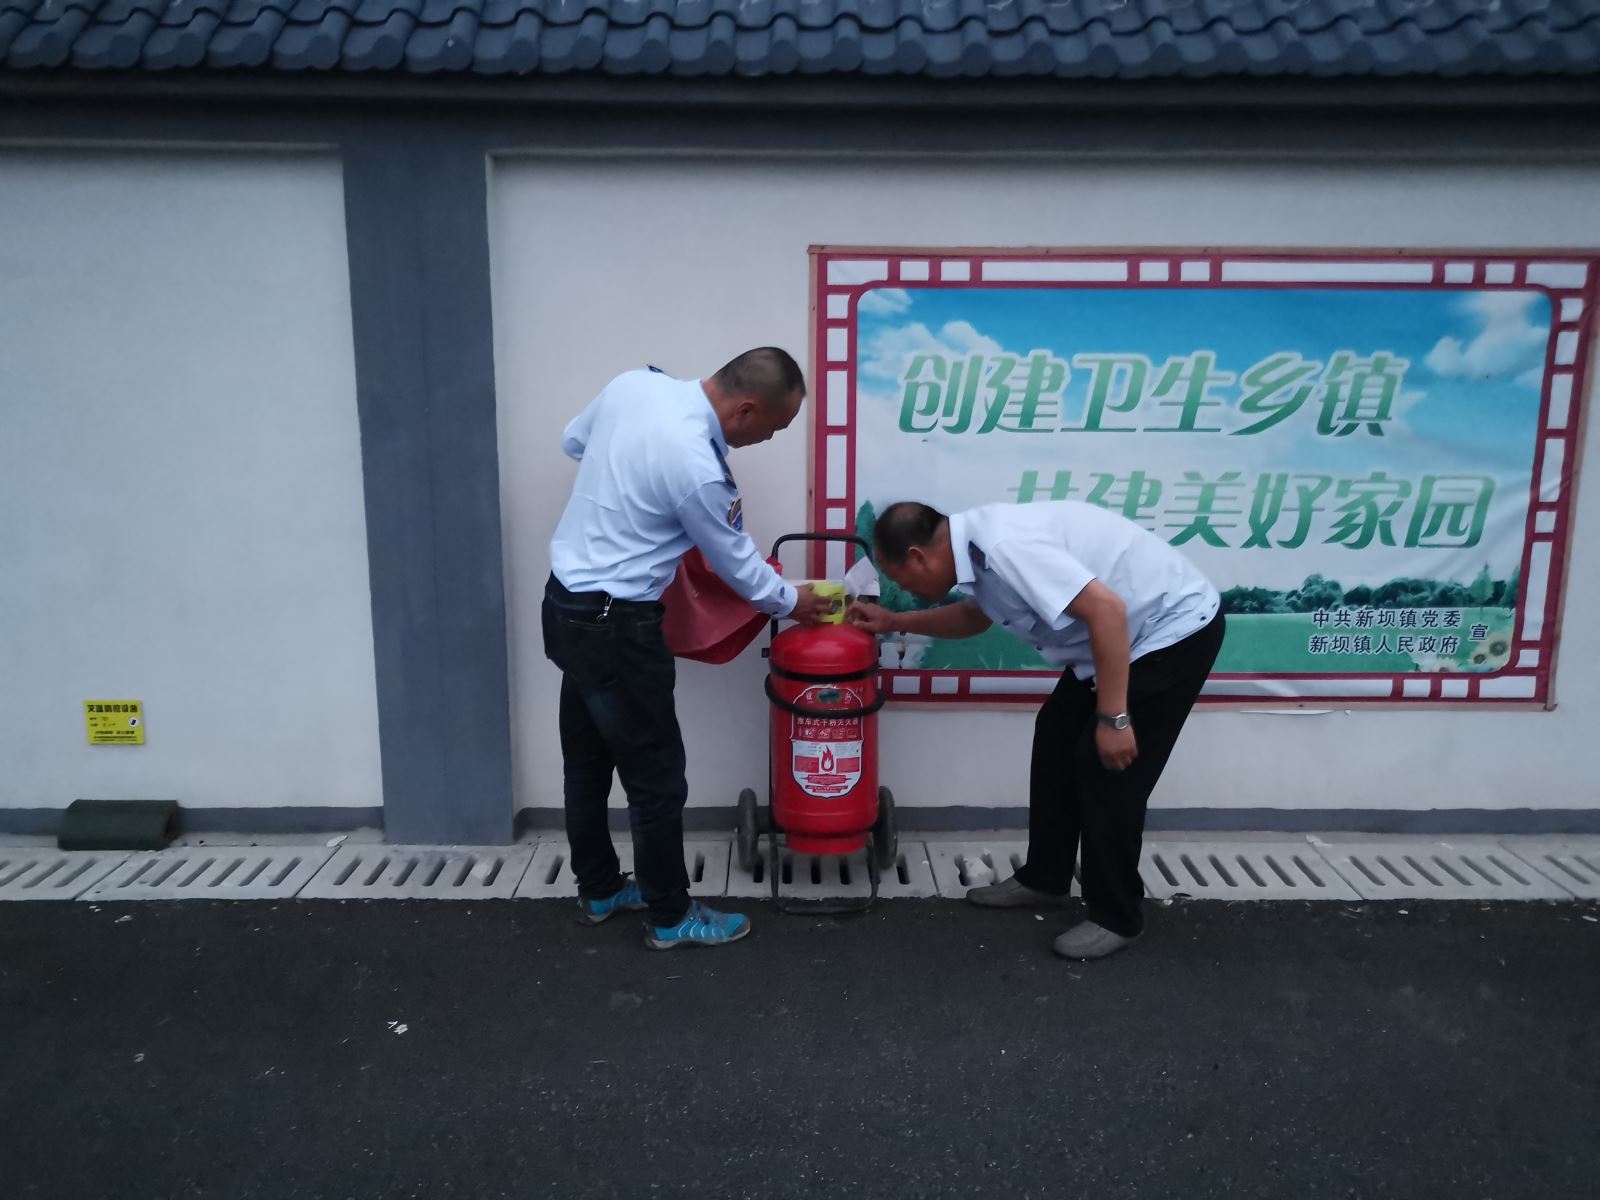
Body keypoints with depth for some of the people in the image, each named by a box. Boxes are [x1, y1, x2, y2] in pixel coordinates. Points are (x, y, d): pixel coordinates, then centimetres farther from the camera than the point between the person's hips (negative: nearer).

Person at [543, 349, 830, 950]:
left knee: (587, 762, 20)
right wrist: (791, 601, 8)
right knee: (656, 777, 6)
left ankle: (599, 890, 37)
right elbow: (736, 562, -10)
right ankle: (669, 917, 22)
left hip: (566, 603, 9)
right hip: (614, 626, -9)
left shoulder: (635, 381, -3)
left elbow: (574, 441, 16)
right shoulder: (697, 467, -25)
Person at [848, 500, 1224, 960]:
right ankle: (1044, 878, 26)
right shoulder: (980, 542, 1)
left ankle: (1116, 917, 10)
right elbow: (975, 616, 22)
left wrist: (1113, 718, -29)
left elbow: (1107, 610, -34)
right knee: (1057, 738, 12)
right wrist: (894, 623, 15)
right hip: (1131, 631, 10)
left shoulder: (1004, 546, -30)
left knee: (1108, 768, -7)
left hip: (1178, 628, -10)